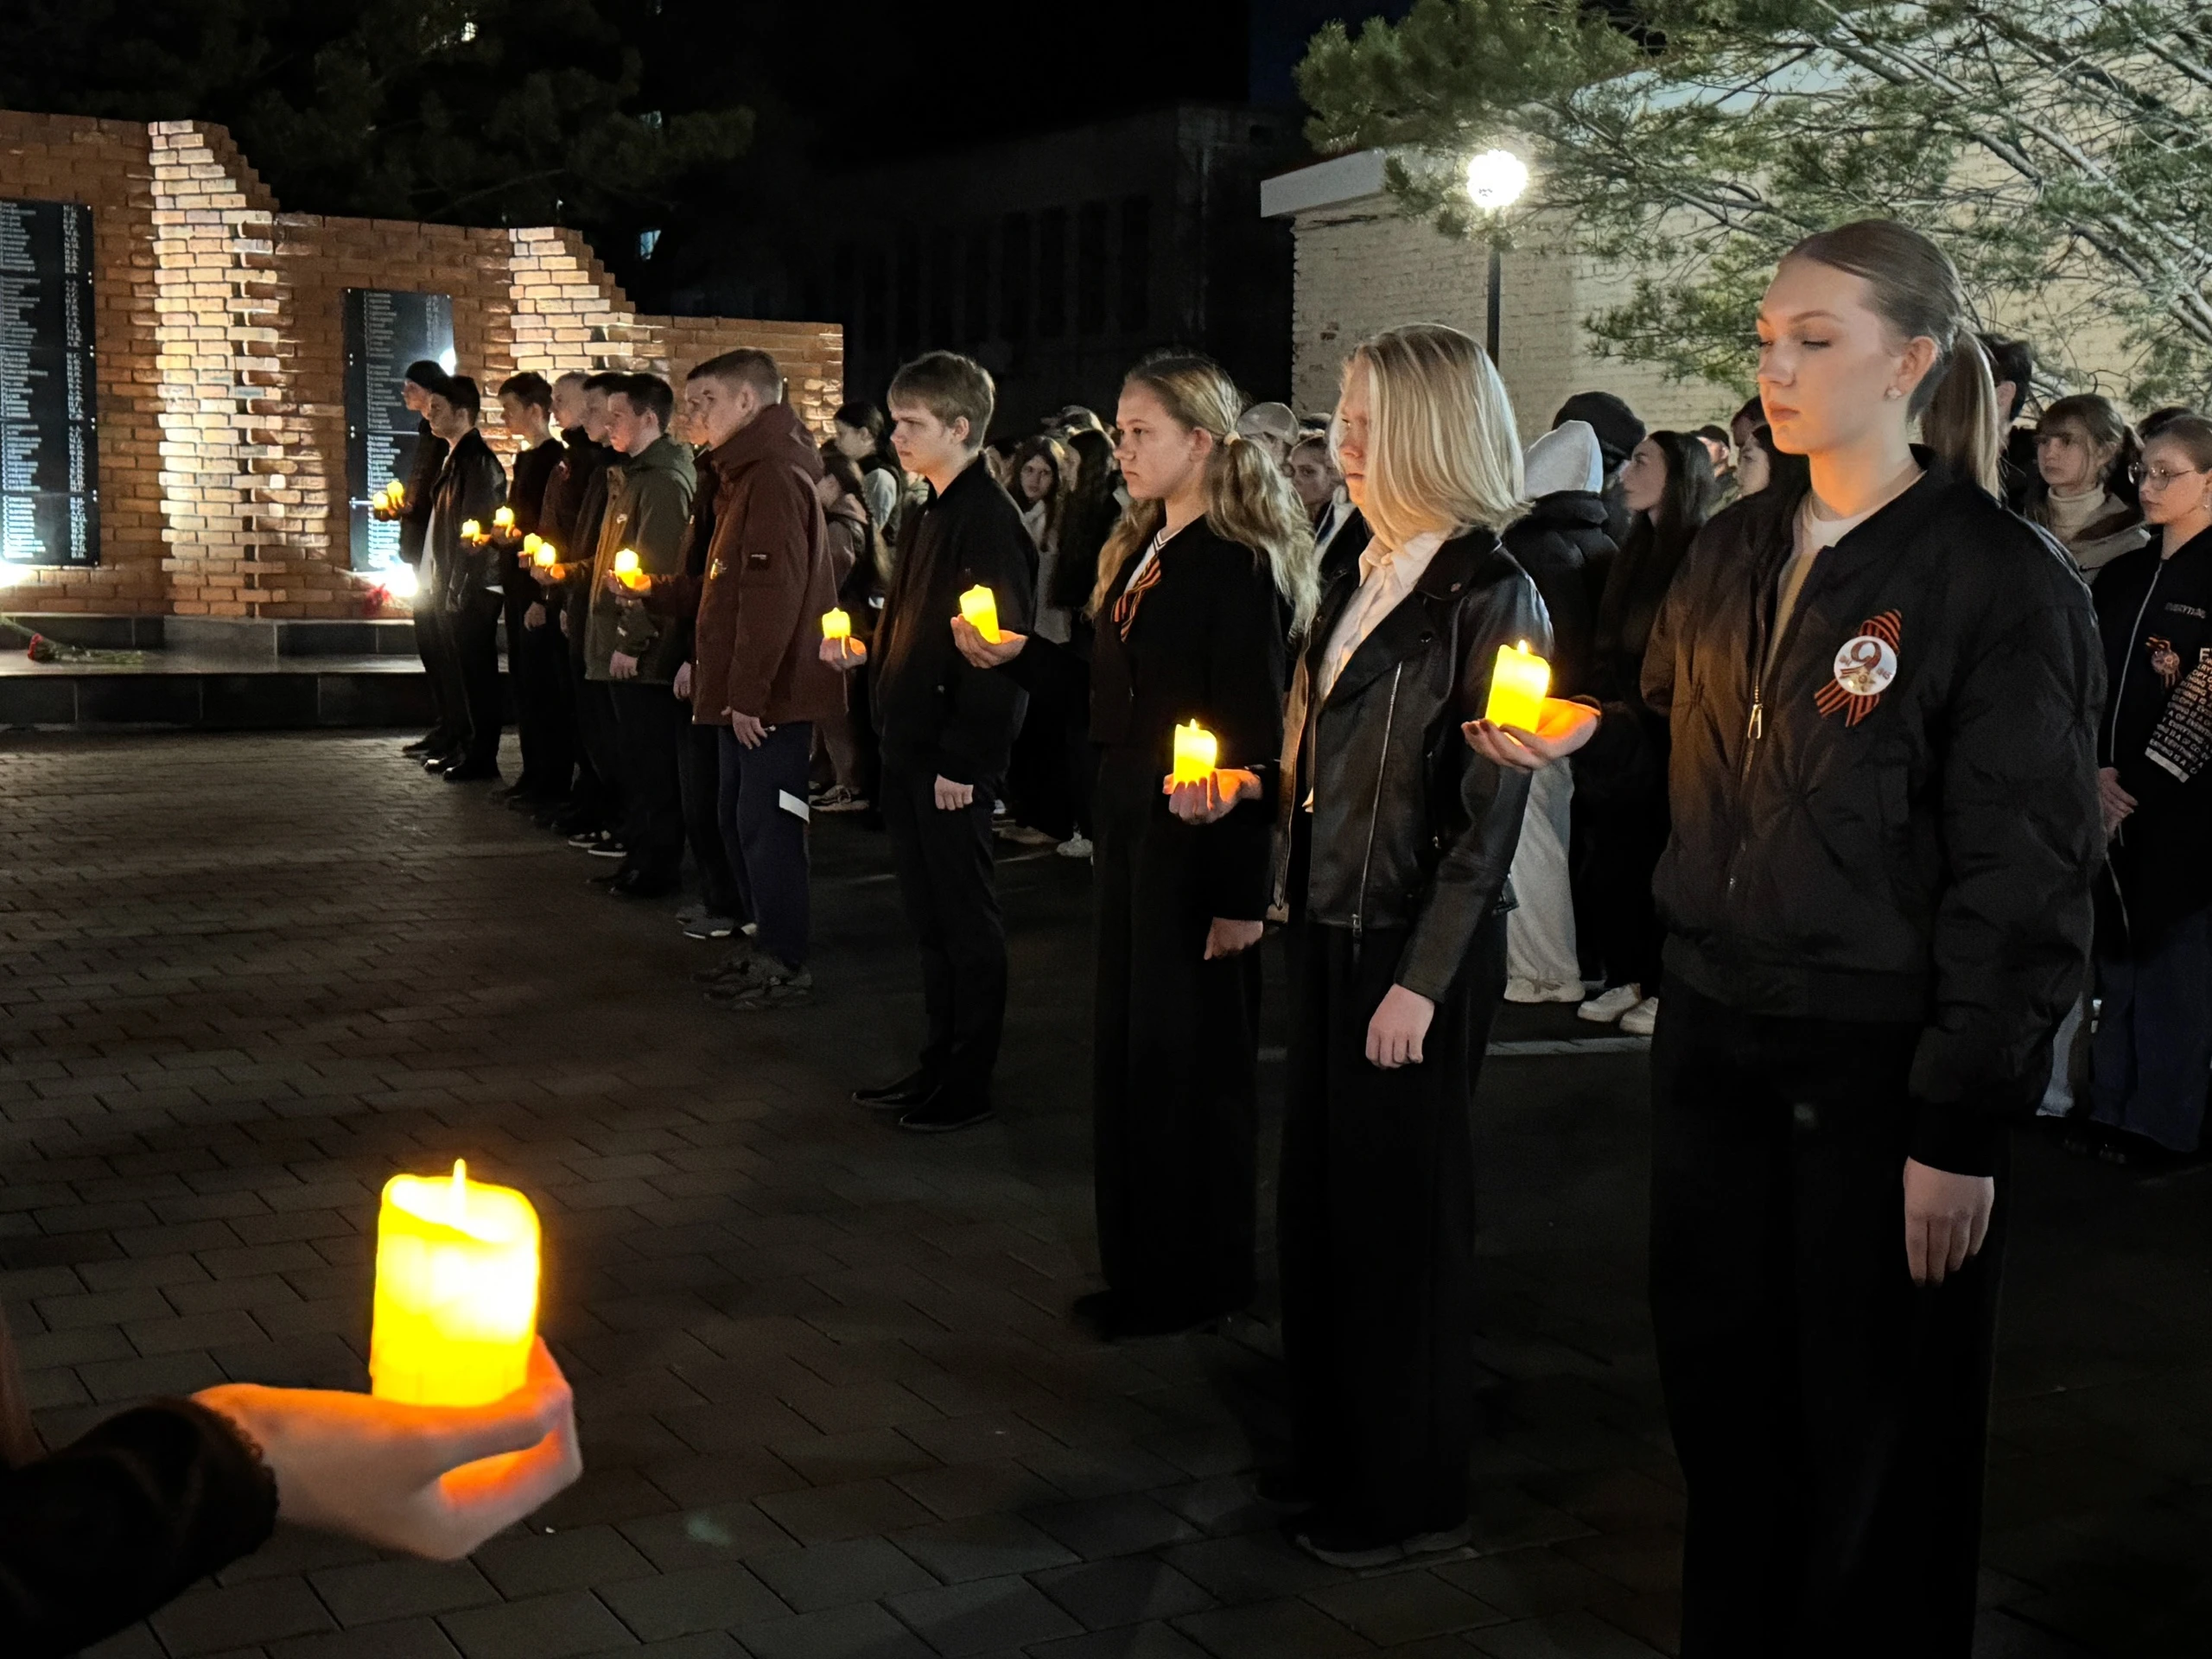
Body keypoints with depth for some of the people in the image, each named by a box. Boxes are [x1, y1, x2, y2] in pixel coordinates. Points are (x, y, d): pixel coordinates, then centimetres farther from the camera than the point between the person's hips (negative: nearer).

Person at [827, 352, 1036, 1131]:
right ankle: (937, 1066, 25)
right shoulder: (929, 515, 14)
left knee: (966, 920, 1)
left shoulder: (988, 520, -16)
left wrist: (964, 762, -21)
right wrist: (864, 649, 5)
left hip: (952, 759, -9)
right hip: (910, 746, 9)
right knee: (929, 916, 15)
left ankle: (967, 1086, 10)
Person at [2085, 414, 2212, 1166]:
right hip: (2108, 799, 6)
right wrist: (2093, 773, -3)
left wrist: (2138, 787, -13)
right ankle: (2112, 1102, 21)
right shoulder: (2121, 577, 13)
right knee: (2116, 951, 11)